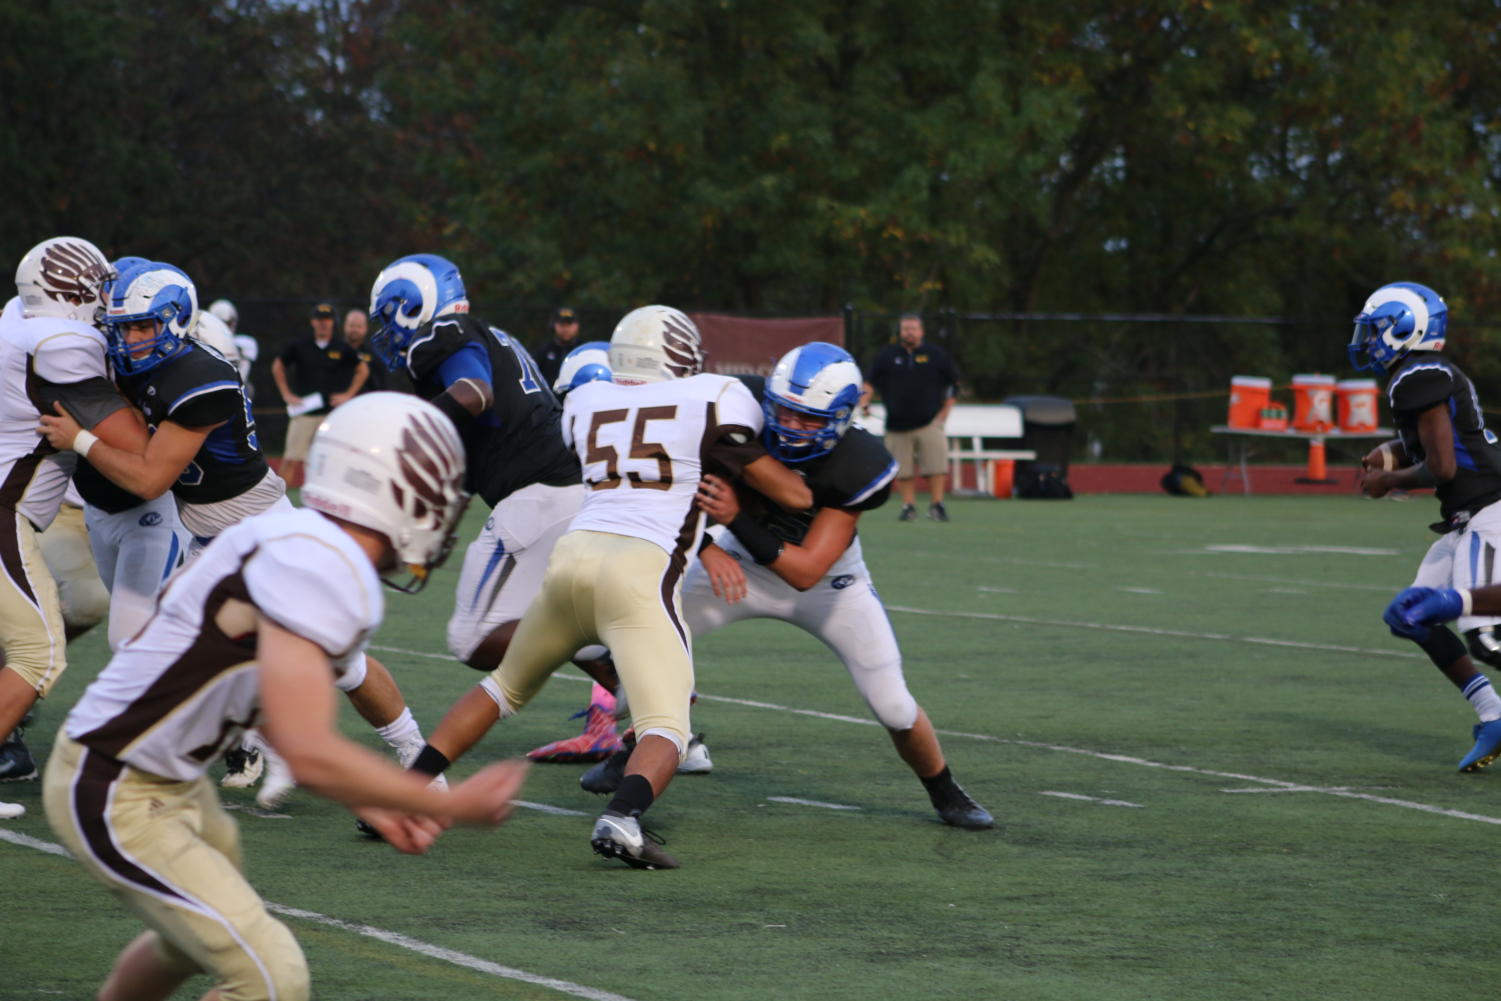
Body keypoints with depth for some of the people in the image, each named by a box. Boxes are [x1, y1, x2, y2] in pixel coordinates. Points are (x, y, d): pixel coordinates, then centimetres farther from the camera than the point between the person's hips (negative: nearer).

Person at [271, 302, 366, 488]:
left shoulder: (342, 349, 3)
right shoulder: (298, 346, 2)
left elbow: (363, 370, 16)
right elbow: (277, 366, 16)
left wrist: (349, 395, 7)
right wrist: (286, 394, 8)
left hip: (331, 413, 0)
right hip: (303, 412, 0)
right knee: (291, 459, -5)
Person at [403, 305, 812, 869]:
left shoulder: (584, 403, 21)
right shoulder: (713, 399, 8)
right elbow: (792, 495, 10)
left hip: (574, 553, 5)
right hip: (640, 569, -5)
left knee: (507, 685, 27)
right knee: (665, 730, -7)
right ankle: (621, 819, -36)